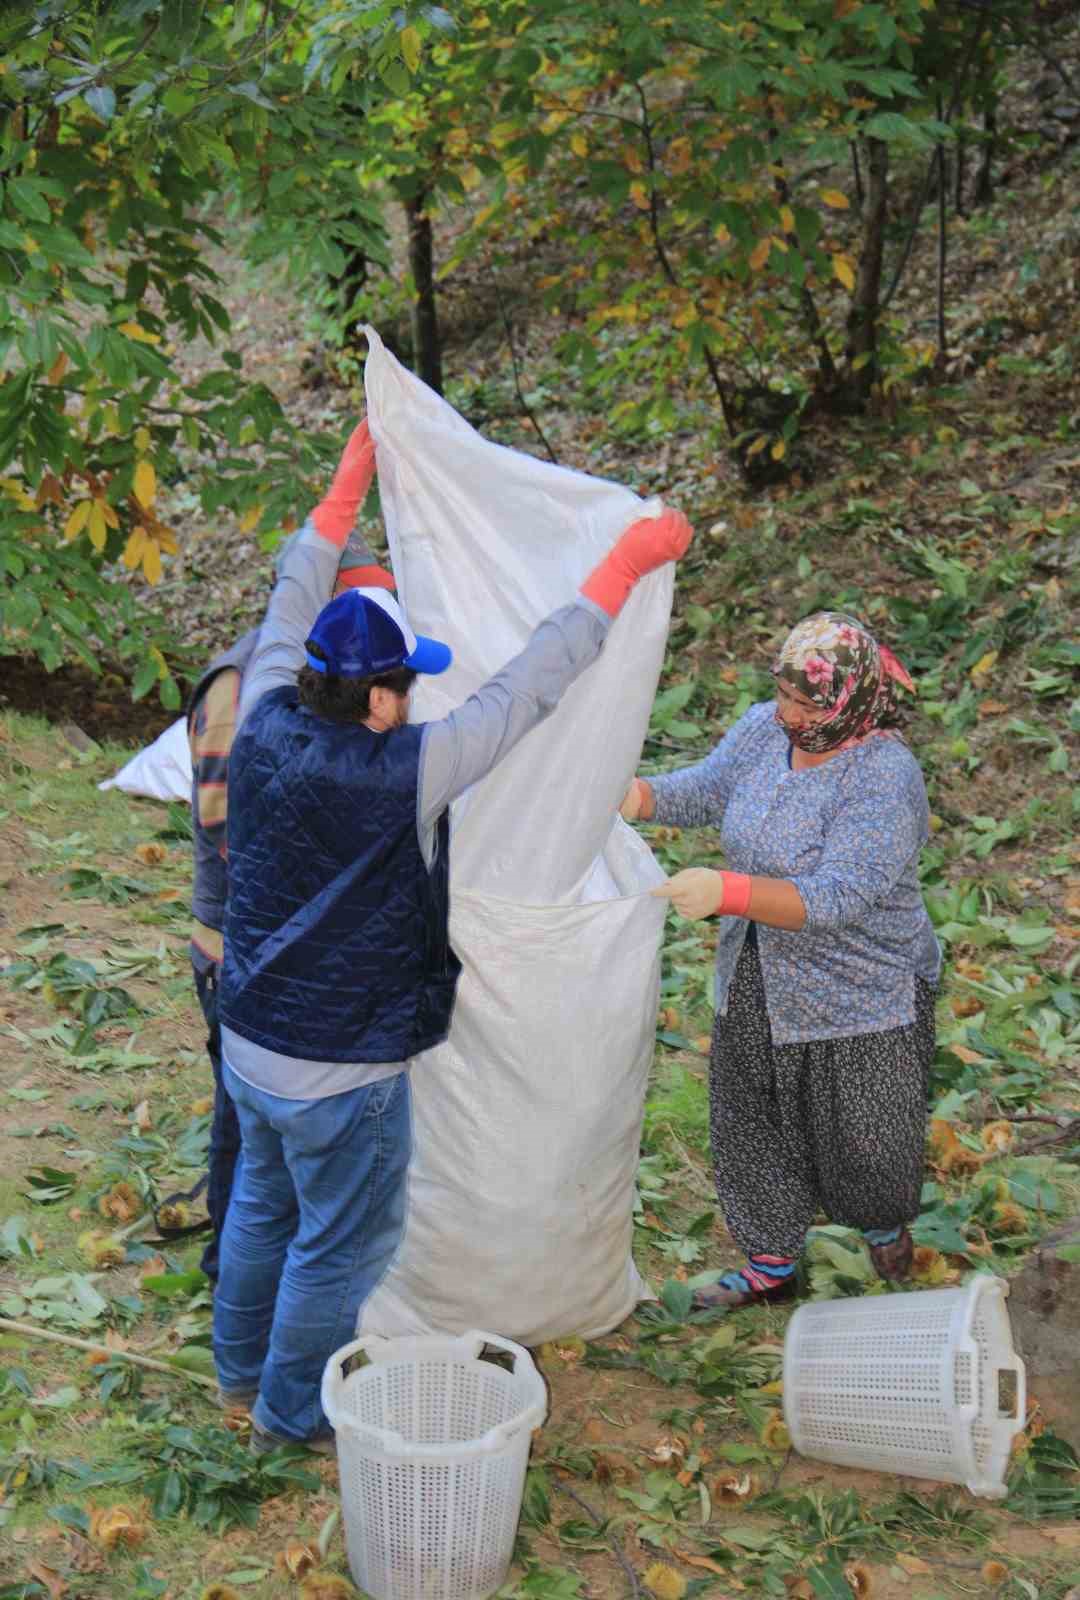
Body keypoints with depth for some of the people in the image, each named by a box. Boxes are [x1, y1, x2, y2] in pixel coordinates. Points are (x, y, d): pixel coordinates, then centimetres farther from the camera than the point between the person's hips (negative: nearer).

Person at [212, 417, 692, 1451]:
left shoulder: (266, 729, -11)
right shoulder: (404, 774, -28)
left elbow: (292, 608, 4)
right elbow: (529, 689, -24)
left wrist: (353, 475, 13)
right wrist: (625, 565, -16)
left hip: (248, 1043, 7)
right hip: (341, 1073, -7)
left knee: (263, 1205, 27)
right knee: (340, 1245, 15)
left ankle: (241, 1370, 47)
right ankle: (294, 1414, 33)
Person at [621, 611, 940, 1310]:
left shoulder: (887, 778, -28)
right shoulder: (764, 728, -7)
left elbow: (835, 898, -35)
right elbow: (704, 790, 6)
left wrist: (729, 891, -44)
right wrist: (633, 797, -13)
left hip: (858, 998, -6)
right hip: (755, 985, 6)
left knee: (861, 1139, 13)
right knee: (752, 1124, 17)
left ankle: (885, 1224, 47)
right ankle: (772, 1262, 37)